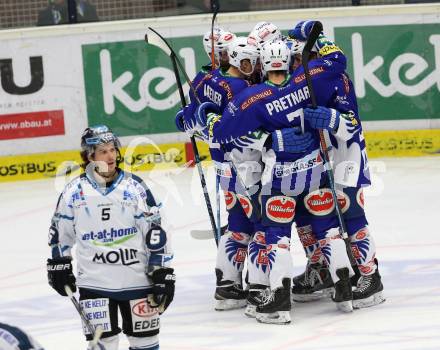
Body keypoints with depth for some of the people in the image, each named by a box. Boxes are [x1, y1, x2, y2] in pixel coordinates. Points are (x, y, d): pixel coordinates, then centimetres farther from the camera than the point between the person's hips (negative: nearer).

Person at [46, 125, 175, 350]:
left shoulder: (134, 187, -3)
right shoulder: (74, 192, -1)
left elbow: (155, 231, -2)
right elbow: (60, 231, 12)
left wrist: (163, 273, -5)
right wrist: (58, 266, 10)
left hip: (136, 278, 0)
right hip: (94, 283, 0)